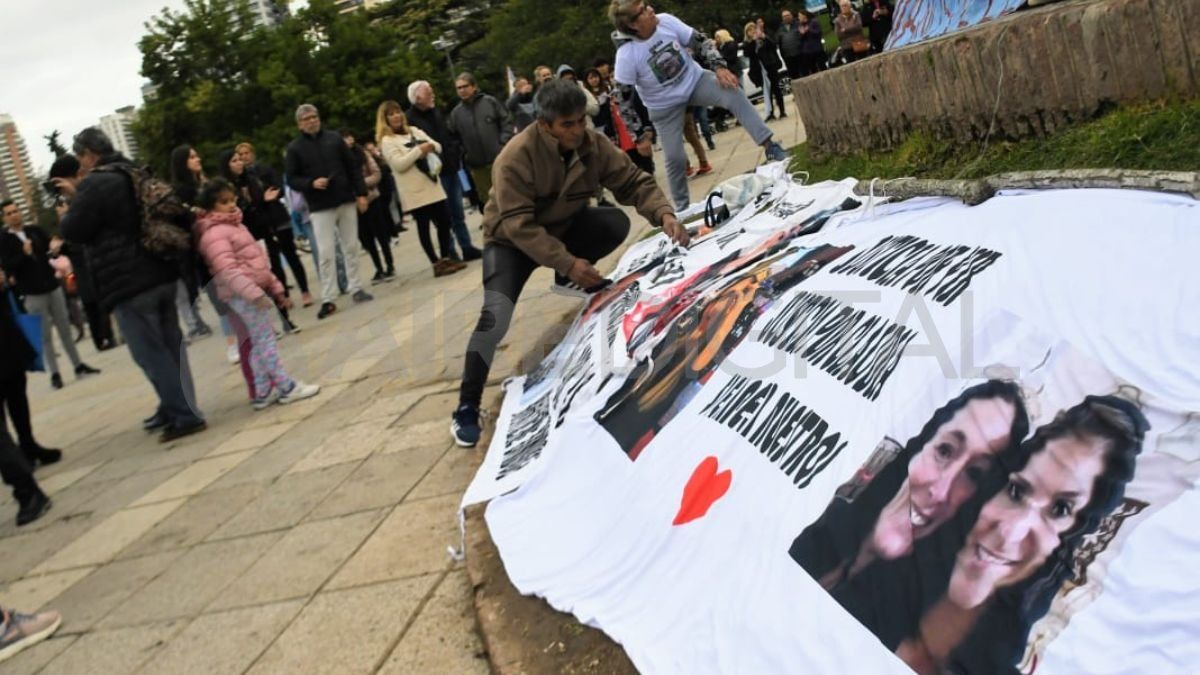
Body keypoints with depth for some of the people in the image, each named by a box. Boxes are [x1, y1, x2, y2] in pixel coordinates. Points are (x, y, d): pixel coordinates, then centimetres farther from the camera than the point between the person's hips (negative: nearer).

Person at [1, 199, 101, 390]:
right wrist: (24, 254, -26)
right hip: (32, 293, -3)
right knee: (45, 335, 1)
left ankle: (78, 366, 17)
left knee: (65, 328, 9)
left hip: (53, 286, 3)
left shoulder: (35, 230, 6)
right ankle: (54, 374, 7)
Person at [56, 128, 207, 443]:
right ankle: (174, 407, 24)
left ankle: (185, 415, -5)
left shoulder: (95, 184, -15)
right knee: (169, 346, 14)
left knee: (150, 352, -4)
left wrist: (67, 212, 11)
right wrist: (78, 196, 28)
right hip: (161, 273, 9)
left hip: (129, 282, -9)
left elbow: (73, 231, -10)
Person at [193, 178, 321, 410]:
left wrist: (276, 288, 22)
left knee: (259, 343, 11)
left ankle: (263, 393, 17)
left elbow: (257, 261, 23)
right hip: (243, 295, -10)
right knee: (265, 339, -6)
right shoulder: (214, 233, -13)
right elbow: (227, 270, -24)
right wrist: (254, 293, -31)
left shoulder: (232, 225, 20)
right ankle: (286, 387, -2)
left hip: (254, 290, 10)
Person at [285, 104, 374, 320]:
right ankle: (328, 299, -1)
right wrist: (311, 183, -18)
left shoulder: (334, 138, 6)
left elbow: (352, 168, 7)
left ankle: (356, 288, 21)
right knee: (325, 253, -5)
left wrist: (361, 193, 1)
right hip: (320, 207, -3)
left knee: (351, 247, 9)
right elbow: (292, 179, 0)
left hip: (346, 201, 3)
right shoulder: (295, 148, 0)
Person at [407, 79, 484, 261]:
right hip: (435, 173, -7)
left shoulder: (436, 113, 14)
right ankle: (450, 254, 6)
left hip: (451, 169, 7)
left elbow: (450, 135, 22)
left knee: (458, 214, 12)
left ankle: (467, 248, 19)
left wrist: (456, 149, 6)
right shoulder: (411, 119, -11)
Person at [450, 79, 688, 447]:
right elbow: (518, 224, -33)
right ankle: (467, 407, -13)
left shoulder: (592, 144, -15)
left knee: (617, 222, -21)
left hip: (564, 226, 5)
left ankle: (570, 282, 5)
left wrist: (664, 214, -33)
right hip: (512, 240, -5)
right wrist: (566, 262, -39)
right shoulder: (516, 157, -31)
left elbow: (633, 181, -13)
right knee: (496, 315, -26)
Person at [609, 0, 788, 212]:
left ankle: (771, 148, -16)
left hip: (695, 80, 2)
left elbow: (700, 42, -6)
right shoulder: (627, 55, -28)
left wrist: (719, 67, -18)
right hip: (665, 106, -2)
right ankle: (682, 207, 23)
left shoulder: (665, 21, -20)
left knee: (734, 95, -22)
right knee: (675, 157, -1)